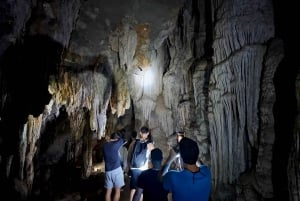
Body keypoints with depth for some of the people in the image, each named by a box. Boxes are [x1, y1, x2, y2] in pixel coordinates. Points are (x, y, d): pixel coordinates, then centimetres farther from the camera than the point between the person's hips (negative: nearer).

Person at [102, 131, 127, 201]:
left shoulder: (105, 145, 7)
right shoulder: (116, 143, -8)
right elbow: (124, 140, 7)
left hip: (108, 171, 5)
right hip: (117, 169, -5)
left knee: (108, 191, 10)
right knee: (117, 191, 5)